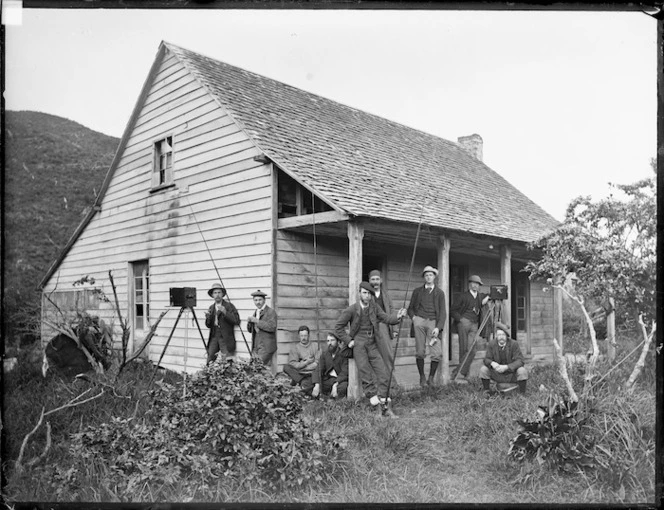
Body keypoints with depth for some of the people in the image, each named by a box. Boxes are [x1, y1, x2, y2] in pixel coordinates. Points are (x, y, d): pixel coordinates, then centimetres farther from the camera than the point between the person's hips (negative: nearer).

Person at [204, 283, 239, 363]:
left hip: (226, 338, -4)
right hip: (214, 337, 5)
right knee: (210, 360, -3)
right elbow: (208, 325, 12)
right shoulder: (211, 307, 14)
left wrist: (225, 312, -23)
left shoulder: (229, 306, -2)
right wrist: (208, 317, -10)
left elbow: (237, 321, -12)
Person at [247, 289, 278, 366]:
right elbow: (250, 330, 21)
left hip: (266, 346, -7)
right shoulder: (256, 312, 18)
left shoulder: (271, 312, -6)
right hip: (256, 346, 7)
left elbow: (272, 327, -21)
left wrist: (257, 321, -20)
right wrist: (249, 322, -1)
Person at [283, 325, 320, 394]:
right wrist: (306, 362, -10)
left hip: (312, 373, -2)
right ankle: (303, 382, -29)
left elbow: (318, 363, -1)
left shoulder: (315, 345, 9)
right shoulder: (295, 348, 10)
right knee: (286, 367, -28)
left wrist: (300, 365, -7)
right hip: (300, 374, 2)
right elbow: (292, 364, -2)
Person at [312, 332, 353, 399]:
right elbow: (319, 370, -4)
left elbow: (344, 372, -17)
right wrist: (317, 385, -22)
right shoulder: (324, 354, 7)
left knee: (343, 386, -38)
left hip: (340, 380, -4)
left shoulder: (344, 353, -8)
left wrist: (335, 385, -33)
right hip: (328, 380, 4)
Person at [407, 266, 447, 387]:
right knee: (420, 352, -4)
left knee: (437, 353, -11)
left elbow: (442, 312, 6)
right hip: (419, 321, 0)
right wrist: (413, 317, -3)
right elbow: (410, 308, 19)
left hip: (433, 322, 0)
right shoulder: (417, 291, 16)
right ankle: (422, 377, 12)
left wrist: (438, 327, -8)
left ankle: (431, 378, 7)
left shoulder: (440, 293, 14)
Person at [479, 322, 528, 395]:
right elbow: (487, 359, -9)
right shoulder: (491, 344, -11)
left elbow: (519, 361, -22)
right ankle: (486, 391, 1)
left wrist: (506, 367, -37)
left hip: (512, 374, -2)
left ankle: (522, 393, -9)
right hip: (497, 374, 2)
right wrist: (492, 363, -35)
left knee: (522, 371, -31)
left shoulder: (514, 344, -17)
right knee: (483, 369, -22)